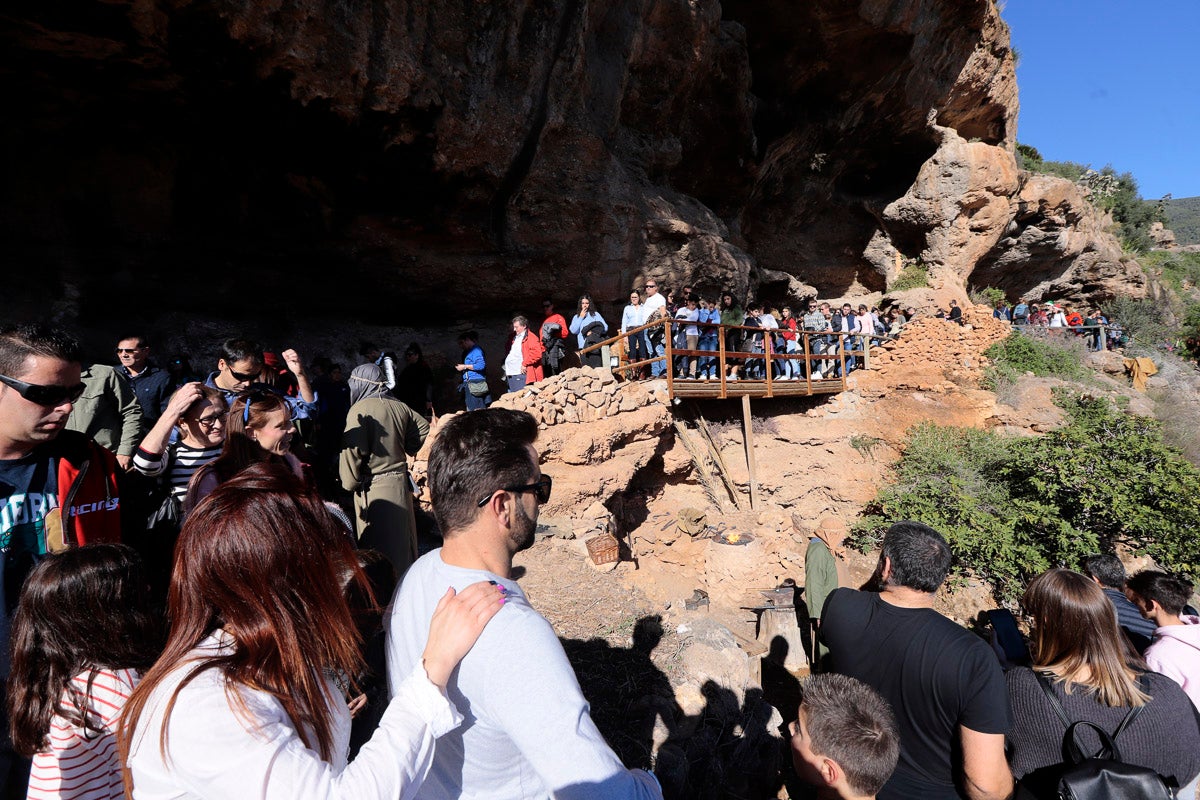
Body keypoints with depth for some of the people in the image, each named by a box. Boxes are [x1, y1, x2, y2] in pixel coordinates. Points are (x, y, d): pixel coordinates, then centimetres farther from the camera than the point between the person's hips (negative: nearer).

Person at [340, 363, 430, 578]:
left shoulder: (360, 409, -15)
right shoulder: (398, 406, 4)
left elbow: (353, 450, -21)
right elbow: (423, 428, 16)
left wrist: (349, 483, -9)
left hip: (373, 488, -7)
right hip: (400, 482, 7)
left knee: (377, 547, 3)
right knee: (402, 541, 19)